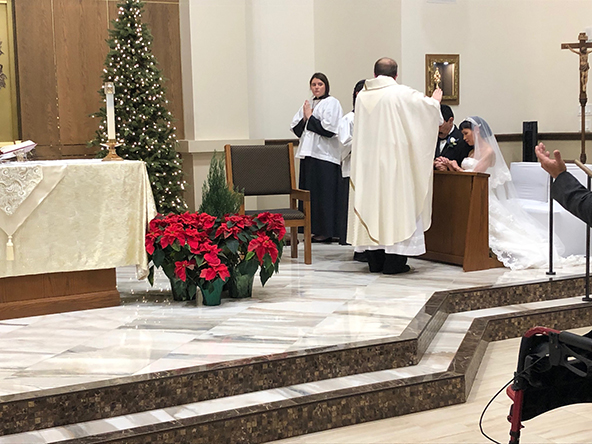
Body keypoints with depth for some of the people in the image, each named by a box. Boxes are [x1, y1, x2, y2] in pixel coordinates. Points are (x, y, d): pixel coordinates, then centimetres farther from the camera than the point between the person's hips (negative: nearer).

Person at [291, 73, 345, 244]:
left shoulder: (332, 103, -3)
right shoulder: (308, 104, 18)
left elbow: (329, 128, -14)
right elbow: (296, 128, 15)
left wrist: (309, 117, -7)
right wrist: (304, 118, -3)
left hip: (325, 155, -7)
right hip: (308, 153, 7)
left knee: (324, 193, -5)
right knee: (310, 194, 6)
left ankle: (326, 231, 0)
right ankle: (315, 229, 12)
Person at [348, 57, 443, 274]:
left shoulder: (362, 96, 5)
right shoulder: (402, 94, -9)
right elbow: (428, 107, 2)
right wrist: (435, 100, 26)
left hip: (368, 161, 5)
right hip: (395, 160, -5)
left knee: (372, 201, 10)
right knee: (396, 202, 0)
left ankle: (375, 260, 14)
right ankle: (394, 260, 0)